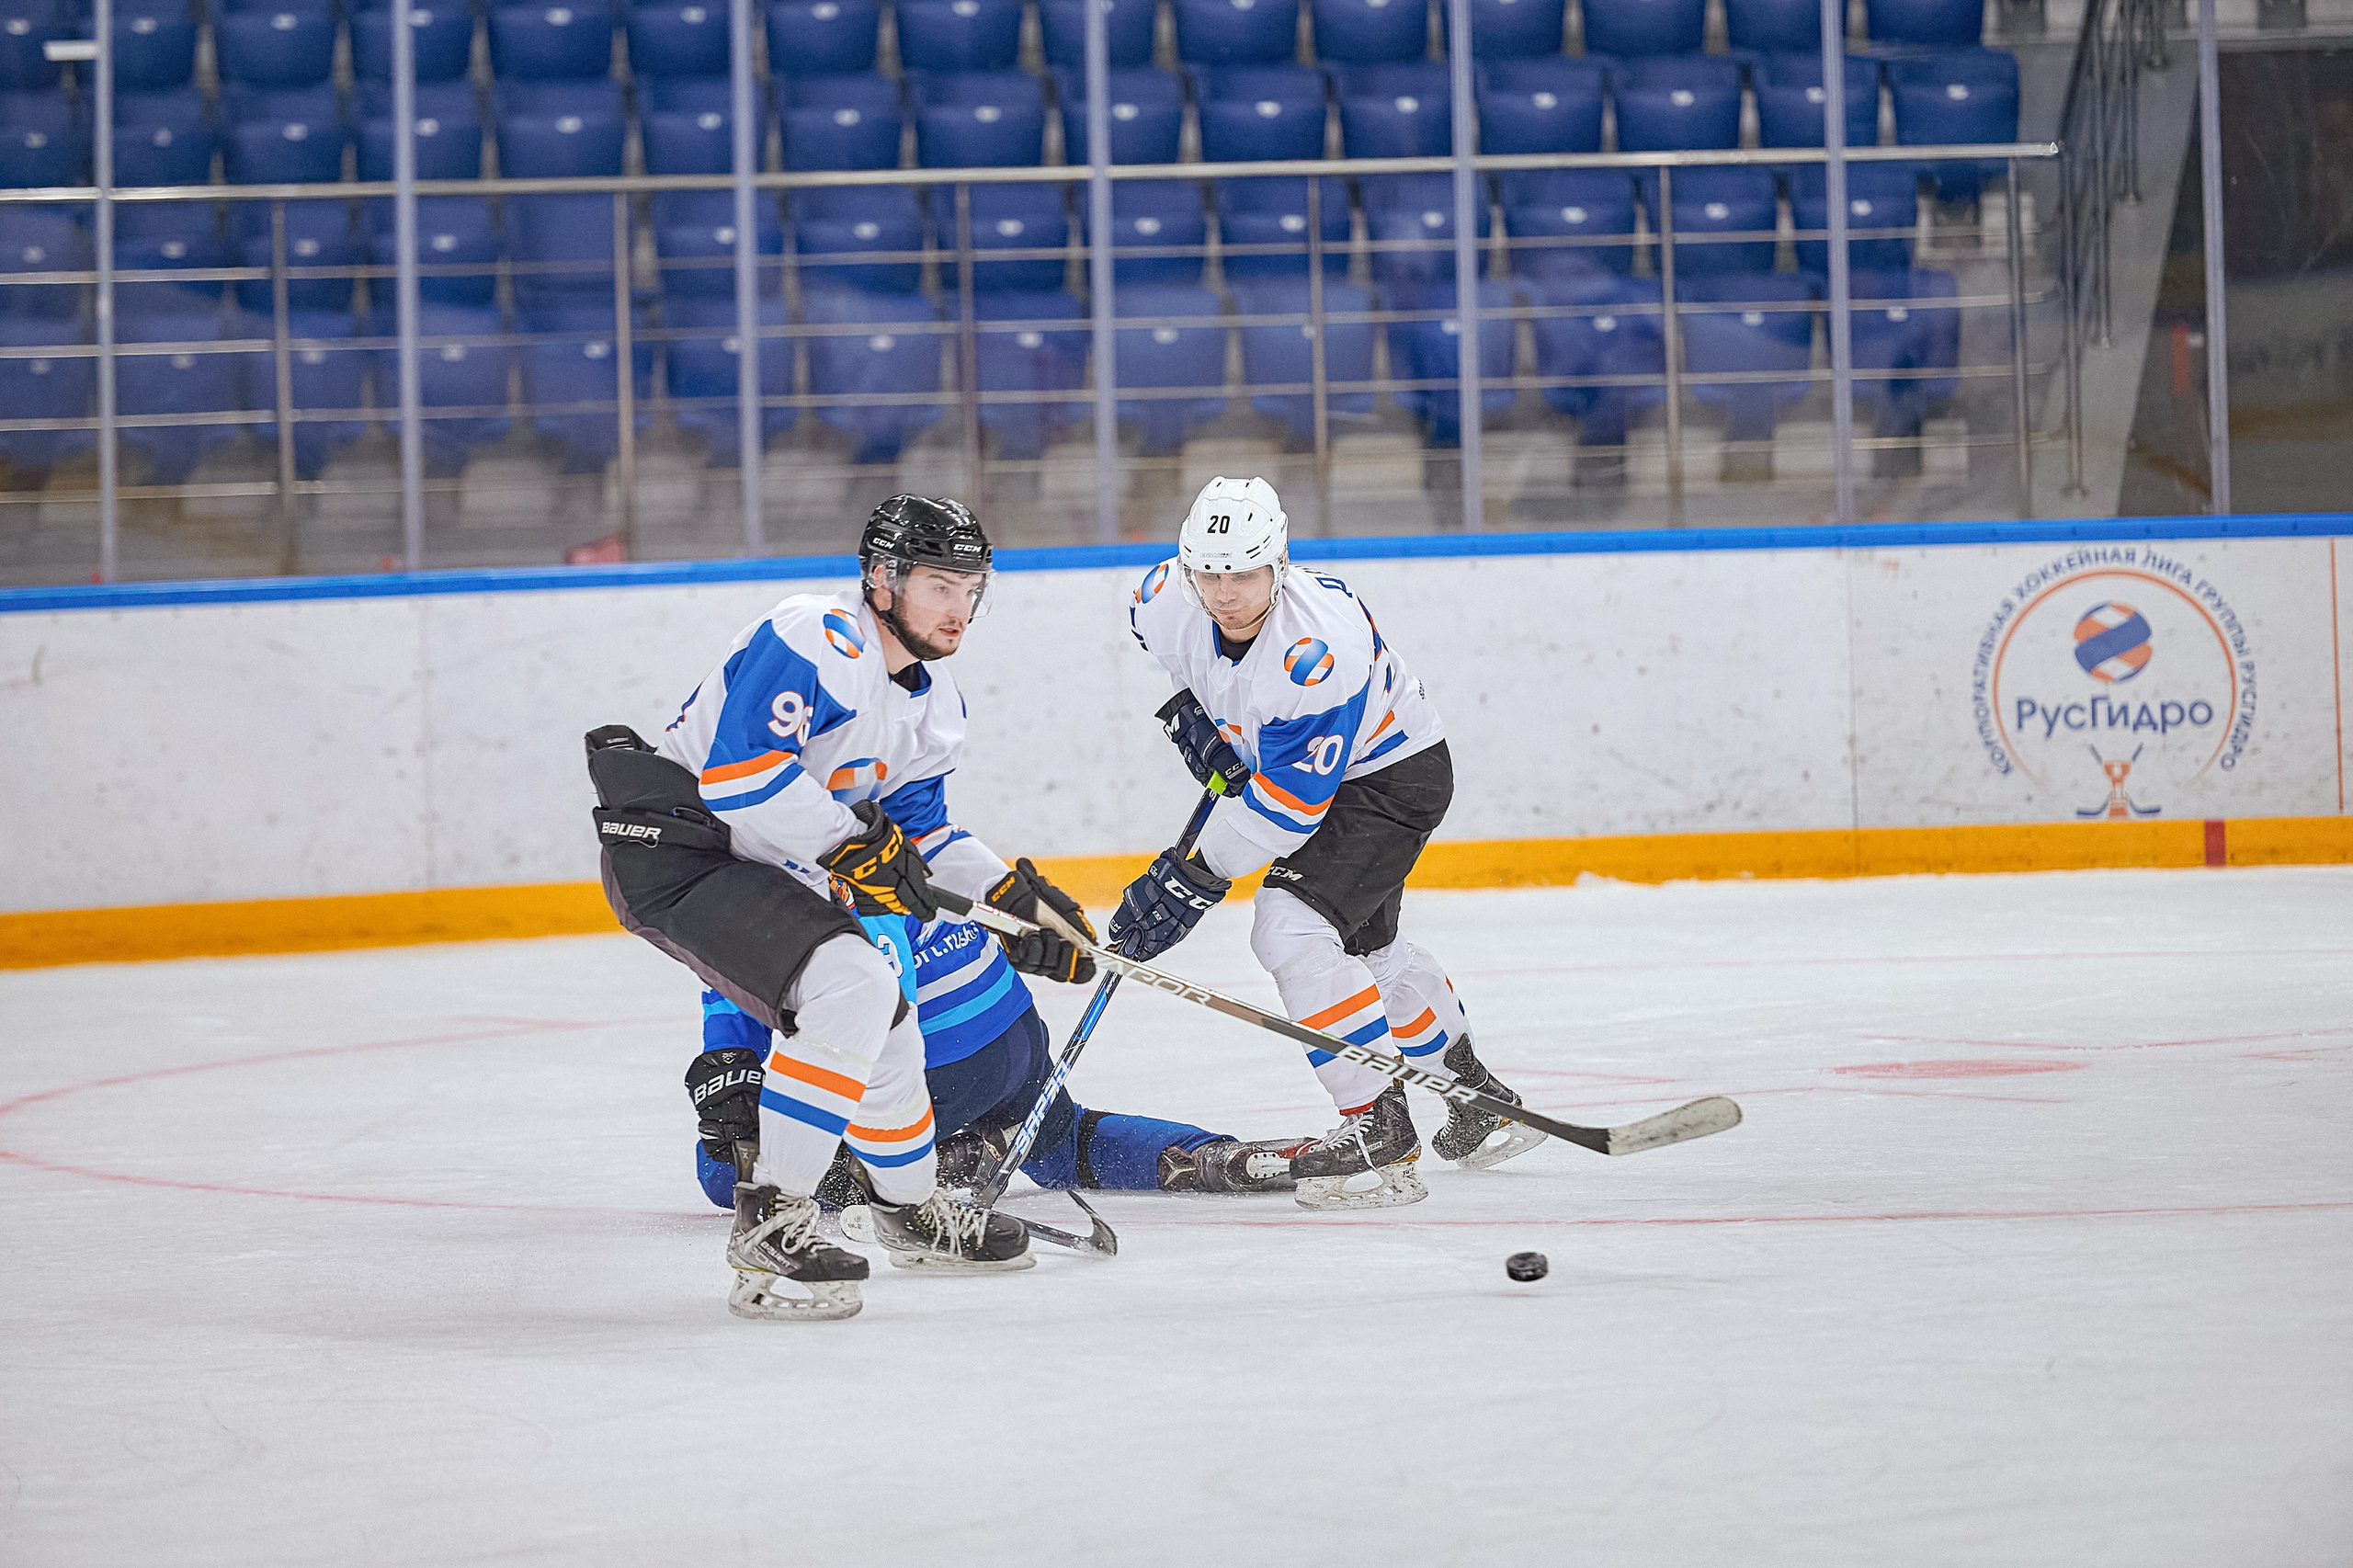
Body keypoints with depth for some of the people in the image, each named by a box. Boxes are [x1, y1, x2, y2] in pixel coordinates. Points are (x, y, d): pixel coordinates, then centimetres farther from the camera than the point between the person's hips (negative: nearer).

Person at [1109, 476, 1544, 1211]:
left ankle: (1379, 1129, -17)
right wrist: (1198, 706, 1)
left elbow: (1288, 802, -36)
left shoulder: (1316, 648, -40)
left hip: (1395, 774, -9)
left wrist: (1198, 878, -32)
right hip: (1284, 758, 9)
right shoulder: (1166, 601, -20)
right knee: (1364, 944, 24)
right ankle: (1479, 1096, 44)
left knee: (1294, 928, -24)